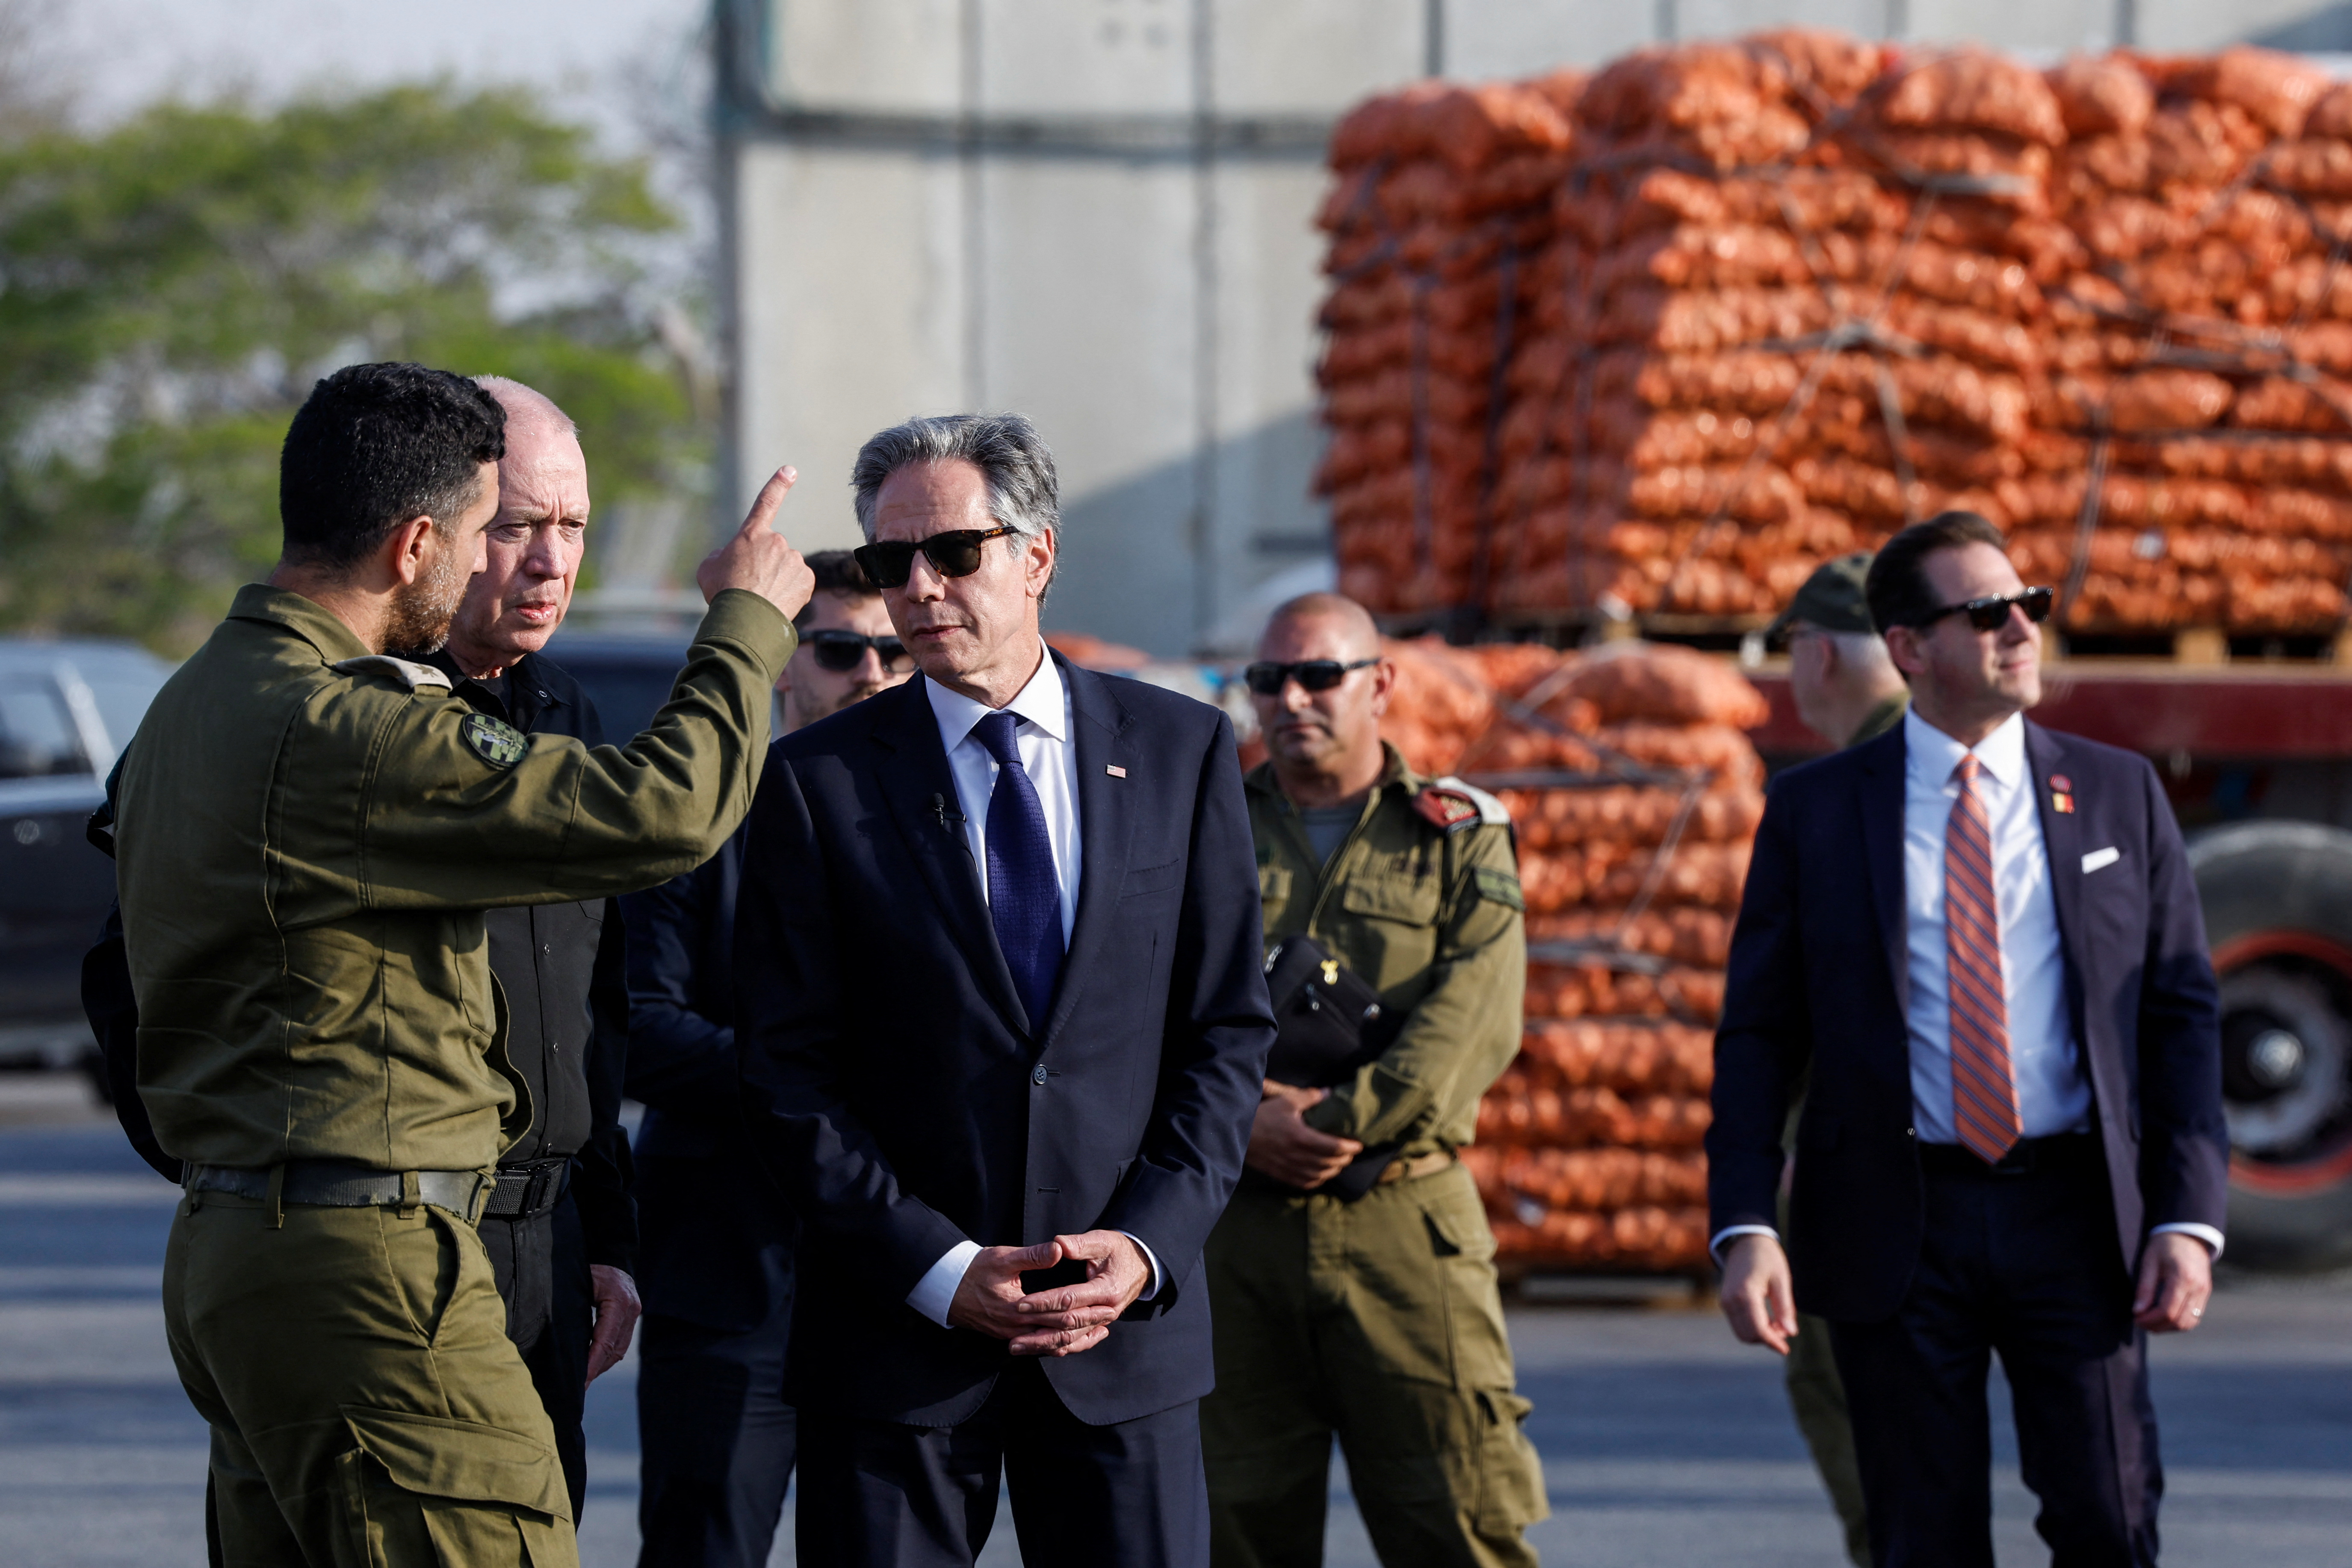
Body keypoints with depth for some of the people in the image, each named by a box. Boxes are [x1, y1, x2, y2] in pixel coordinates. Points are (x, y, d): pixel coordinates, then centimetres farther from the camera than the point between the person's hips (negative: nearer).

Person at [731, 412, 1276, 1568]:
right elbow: (785, 1071, -2)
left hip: (1127, 1310, 1)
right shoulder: (820, 780, 1)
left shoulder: (1180, 752, 7)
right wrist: (937, 1269, -11)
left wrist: (1149, 1244, -8)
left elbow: (1227, 1030, 6)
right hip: (895, 1333, -1)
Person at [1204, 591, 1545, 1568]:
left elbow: (1473, 1023, -6)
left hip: (1407, 1225, -2)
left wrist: (1343, 1126, -16)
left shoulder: (1459, 838, 8)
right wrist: (1243, 1123, -14)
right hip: (1234, 1224, 2)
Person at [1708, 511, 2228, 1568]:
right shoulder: (1815, 811, 5)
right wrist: (1745, 1229, -9)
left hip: (2074, 1214, 1)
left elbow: (2181, 1014, 7)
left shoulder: (2119, 795, 8)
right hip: (1896, 1228, -1)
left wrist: (2189, 1218, -4)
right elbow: (1756, 1033, 3)